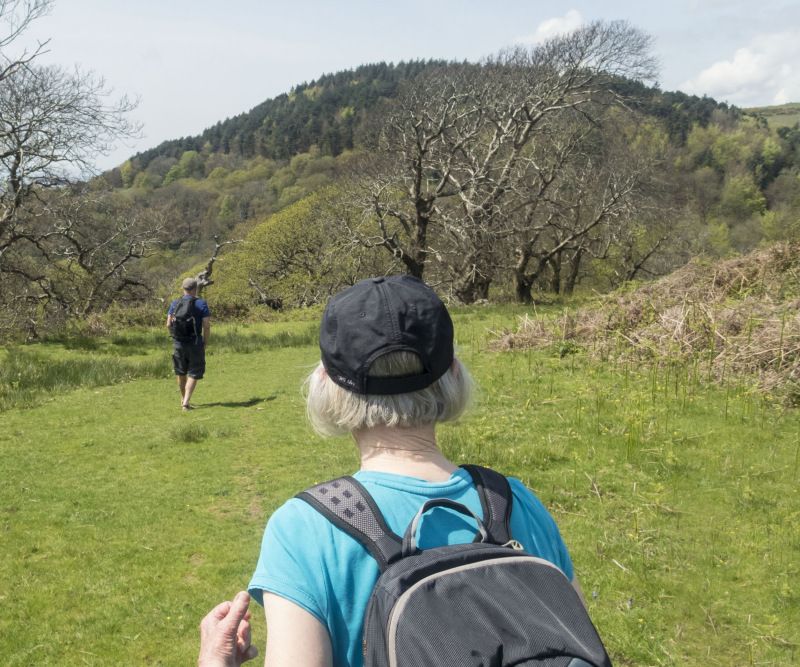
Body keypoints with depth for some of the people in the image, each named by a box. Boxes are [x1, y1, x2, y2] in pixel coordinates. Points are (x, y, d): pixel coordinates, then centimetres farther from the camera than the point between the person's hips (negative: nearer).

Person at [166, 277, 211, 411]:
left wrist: (176, 337, 15)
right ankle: (186, 403, -10)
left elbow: (169, 325, 1)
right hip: (195, 344, -4)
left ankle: (183, 399, 35)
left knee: (181, 373, 19)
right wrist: (205, 344, 1)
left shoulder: (175, 303, 2)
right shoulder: (201, 304, -8)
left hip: (179, 344, 4)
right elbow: (207, 326, -11)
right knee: (193, 375, 2)